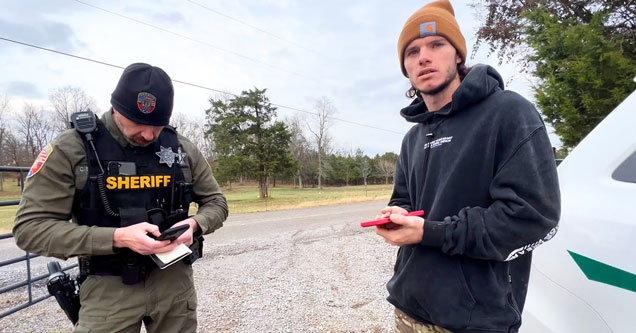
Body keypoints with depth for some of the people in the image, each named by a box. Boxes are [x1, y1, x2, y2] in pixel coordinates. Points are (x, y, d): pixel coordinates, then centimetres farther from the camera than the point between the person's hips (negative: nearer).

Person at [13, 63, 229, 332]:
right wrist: (117, 237, -23)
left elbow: (216, 202, 6)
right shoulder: (70, 149, -9)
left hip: (174, 280, 3)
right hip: (109, 289, -2)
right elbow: (30, 227, -10)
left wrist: (194, 225, -16)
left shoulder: (183, 150, -2)